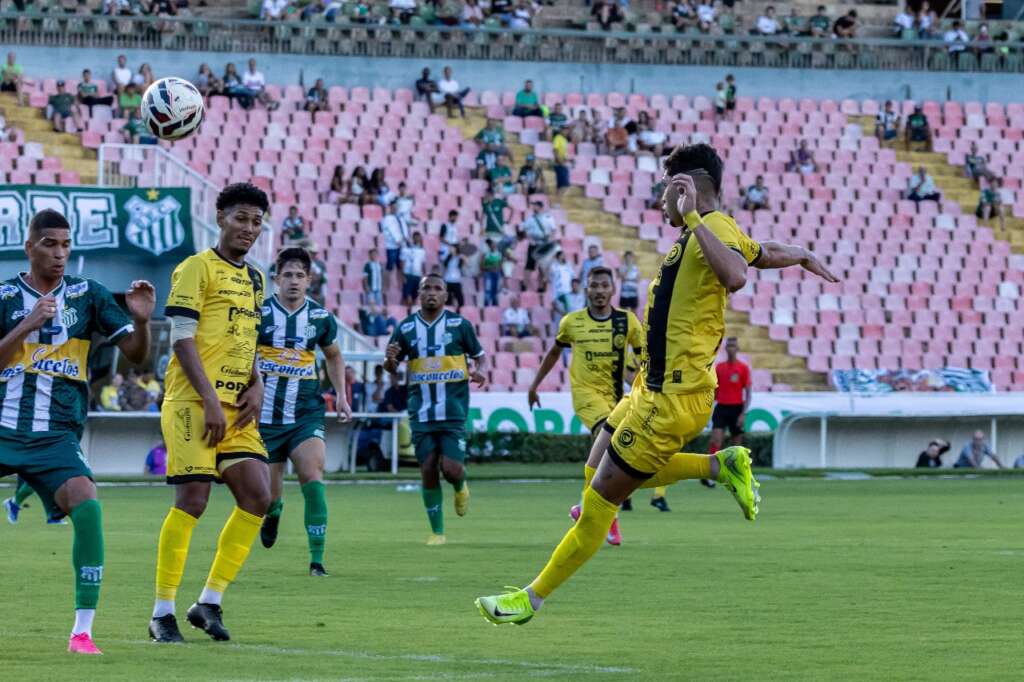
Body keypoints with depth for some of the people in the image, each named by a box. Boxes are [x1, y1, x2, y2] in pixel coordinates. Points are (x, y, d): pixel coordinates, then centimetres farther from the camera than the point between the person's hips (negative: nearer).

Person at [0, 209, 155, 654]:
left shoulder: (88, 295, 6)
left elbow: (135, 355, 5)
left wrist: (140, 320, -15)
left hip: (57, 435, 0)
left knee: (87, 505, -25)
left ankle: (82, 629, -20)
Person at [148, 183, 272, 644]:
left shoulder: (254, 279, 19)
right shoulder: (198, 268, -5)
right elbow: (182, 338, -11)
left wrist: (256, 386, 7)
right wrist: (210, 400, -17)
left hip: (237, 407, 7)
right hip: (193, 403, -7)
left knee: (258, 496, -3)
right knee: (193, 500, -12)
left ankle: (209, 602, 6)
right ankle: (162, 613, -4)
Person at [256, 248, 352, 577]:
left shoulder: (320, 318, 2)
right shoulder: (259, 313, -6)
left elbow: (333, 356, 21)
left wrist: (341, 396, 10)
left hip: (306, 414, 1)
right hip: (266, 415, -1)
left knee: (313, 477, -21)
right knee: (269, 495, 5)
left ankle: (317, 559, -19)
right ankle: (273, 513, 45)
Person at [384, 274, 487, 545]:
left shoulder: (459, 324, 1)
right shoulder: (406, 327, 5)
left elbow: (478, 355, 11)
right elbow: (391, 368, 11)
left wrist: (478, 371, -11)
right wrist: (390, 359, -13)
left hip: (453, 410, -2)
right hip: (421, 411, 2)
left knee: (450, 468, -13)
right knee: (428, 471, -1)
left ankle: (460, 487, 25)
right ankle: (437, 531, 11)